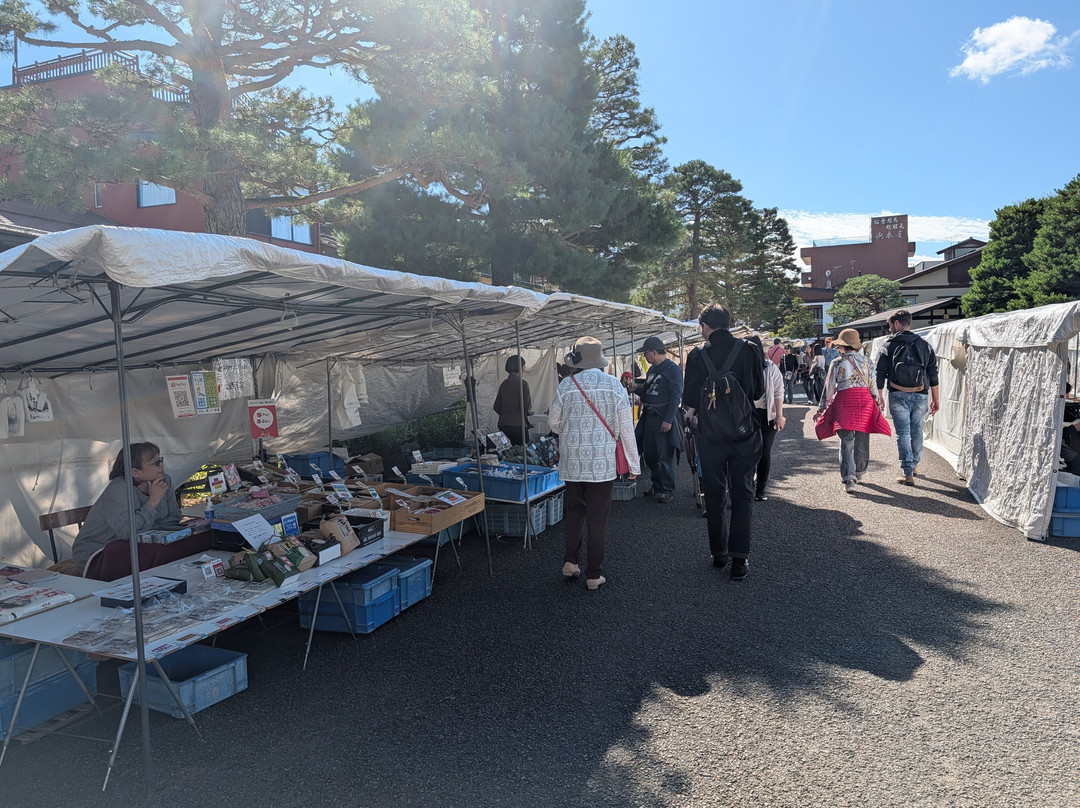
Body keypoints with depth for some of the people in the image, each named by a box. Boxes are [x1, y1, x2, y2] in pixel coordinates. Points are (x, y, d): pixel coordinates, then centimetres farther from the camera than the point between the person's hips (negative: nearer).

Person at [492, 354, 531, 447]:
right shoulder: (522, 383, -8)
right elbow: (526, 407, -10)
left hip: (503, 425, 6)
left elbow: (496, 407, 12)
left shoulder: (504, 384, 9)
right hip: (518, 425, -6)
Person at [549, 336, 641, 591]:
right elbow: (626, 427, -2)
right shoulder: (613, 384, -5)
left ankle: (571, 562, 15)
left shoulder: (566, 385, -4)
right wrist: (634, 463, 6)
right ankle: (594, 575, 12)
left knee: (574, 511, 18)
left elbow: (555, 424, 5)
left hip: (572, 461, 1)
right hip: (602, 462, -1)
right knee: (598, 518, 5)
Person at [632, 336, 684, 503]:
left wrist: (668, 420, -22)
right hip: (650, 416, 9)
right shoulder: (652, 369, 16)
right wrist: (637, 388, 3)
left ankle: (668, 491, 5)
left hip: (664, 418, -9)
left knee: (665, 457, -4)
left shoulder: (672, 369, -11)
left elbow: (676, 396, -16)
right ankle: (657, 486, 26)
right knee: (649, 455, 12)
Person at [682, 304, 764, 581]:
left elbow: (689, 399, -9)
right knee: (743, 495, 9)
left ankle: (719, 554, 22)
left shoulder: (697, 355, -10)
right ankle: (739, 558, 4)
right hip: (745, 433, 1)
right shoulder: (750, 350, -5)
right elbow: (759, 391, 2)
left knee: (715, 496, 13)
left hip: (711, 435, -1)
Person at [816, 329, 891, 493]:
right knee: (862, 440, 16)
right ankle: (859, 473, 32)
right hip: (865, 400, 4)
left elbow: (829, 388, 0)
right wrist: (877, 402, 19)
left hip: (845, 401, -4)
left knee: (846, 441, -6)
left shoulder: (837, 363, -1)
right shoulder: (866, 360, 9)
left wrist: (821, 408, 8)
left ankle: (849, 479, -17)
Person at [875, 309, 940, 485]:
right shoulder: (925, 345, 9)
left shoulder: (890, 346, 0)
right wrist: (935, 400, 15)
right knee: (917, 431, 18)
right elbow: (933, 375, 10)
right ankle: (914, 465, 35)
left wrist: (879, 396, 8)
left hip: (898, 396, -3)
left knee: (903, 433, 0)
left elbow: (880, 373, -1)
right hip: (920, 396, 3)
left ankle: (907, 473, -5)